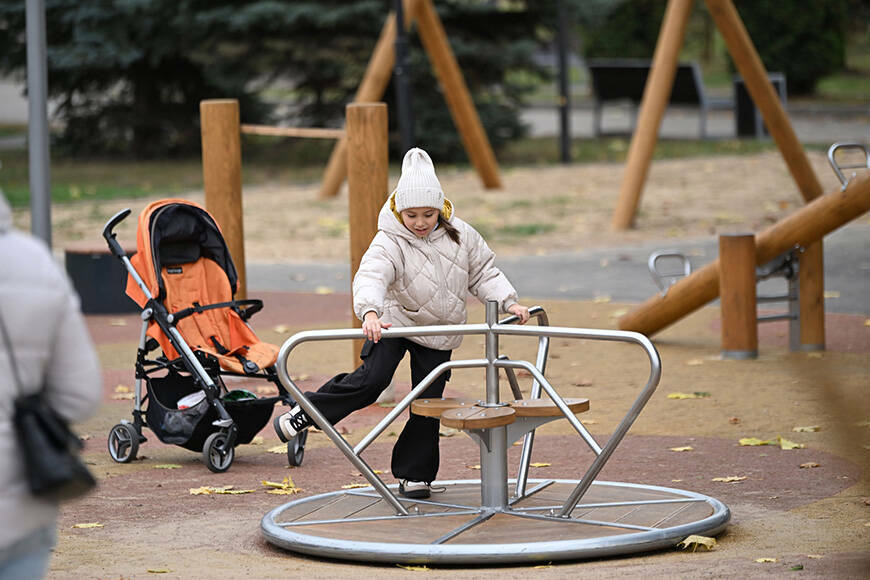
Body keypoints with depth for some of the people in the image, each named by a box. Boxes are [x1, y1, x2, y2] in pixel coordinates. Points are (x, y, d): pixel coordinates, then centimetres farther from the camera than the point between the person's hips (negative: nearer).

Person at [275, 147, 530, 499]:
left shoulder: (460, 235, -7)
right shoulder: (390, 242, -20)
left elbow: (483, 273, 5)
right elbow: (371, 276, -36)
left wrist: (507, 302, -8)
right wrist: (369, 311, -55)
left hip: (439, 331, 4)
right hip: (394, 322, -3)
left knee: (428, 402, 2)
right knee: (372, 378, -22)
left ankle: (414, 474, 13)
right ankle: (305, 414, -5)